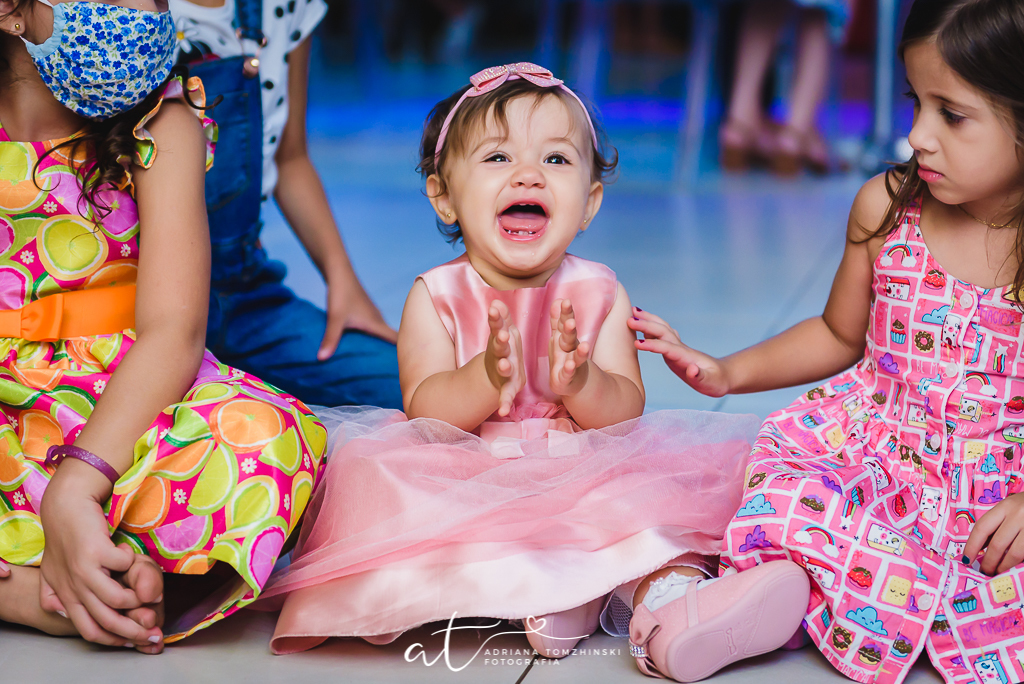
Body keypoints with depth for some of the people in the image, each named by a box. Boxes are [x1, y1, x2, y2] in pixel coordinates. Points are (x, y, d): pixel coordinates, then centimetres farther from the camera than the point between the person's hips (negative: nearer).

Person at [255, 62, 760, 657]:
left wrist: (580, 383, -31)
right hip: (462, 490, -1)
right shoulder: (436, 296, -4)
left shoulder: (599, 292, 0)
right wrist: (487, 378, -36)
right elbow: (422, 413, -14)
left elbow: (626, 412, -6)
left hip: (582, 484, 1)